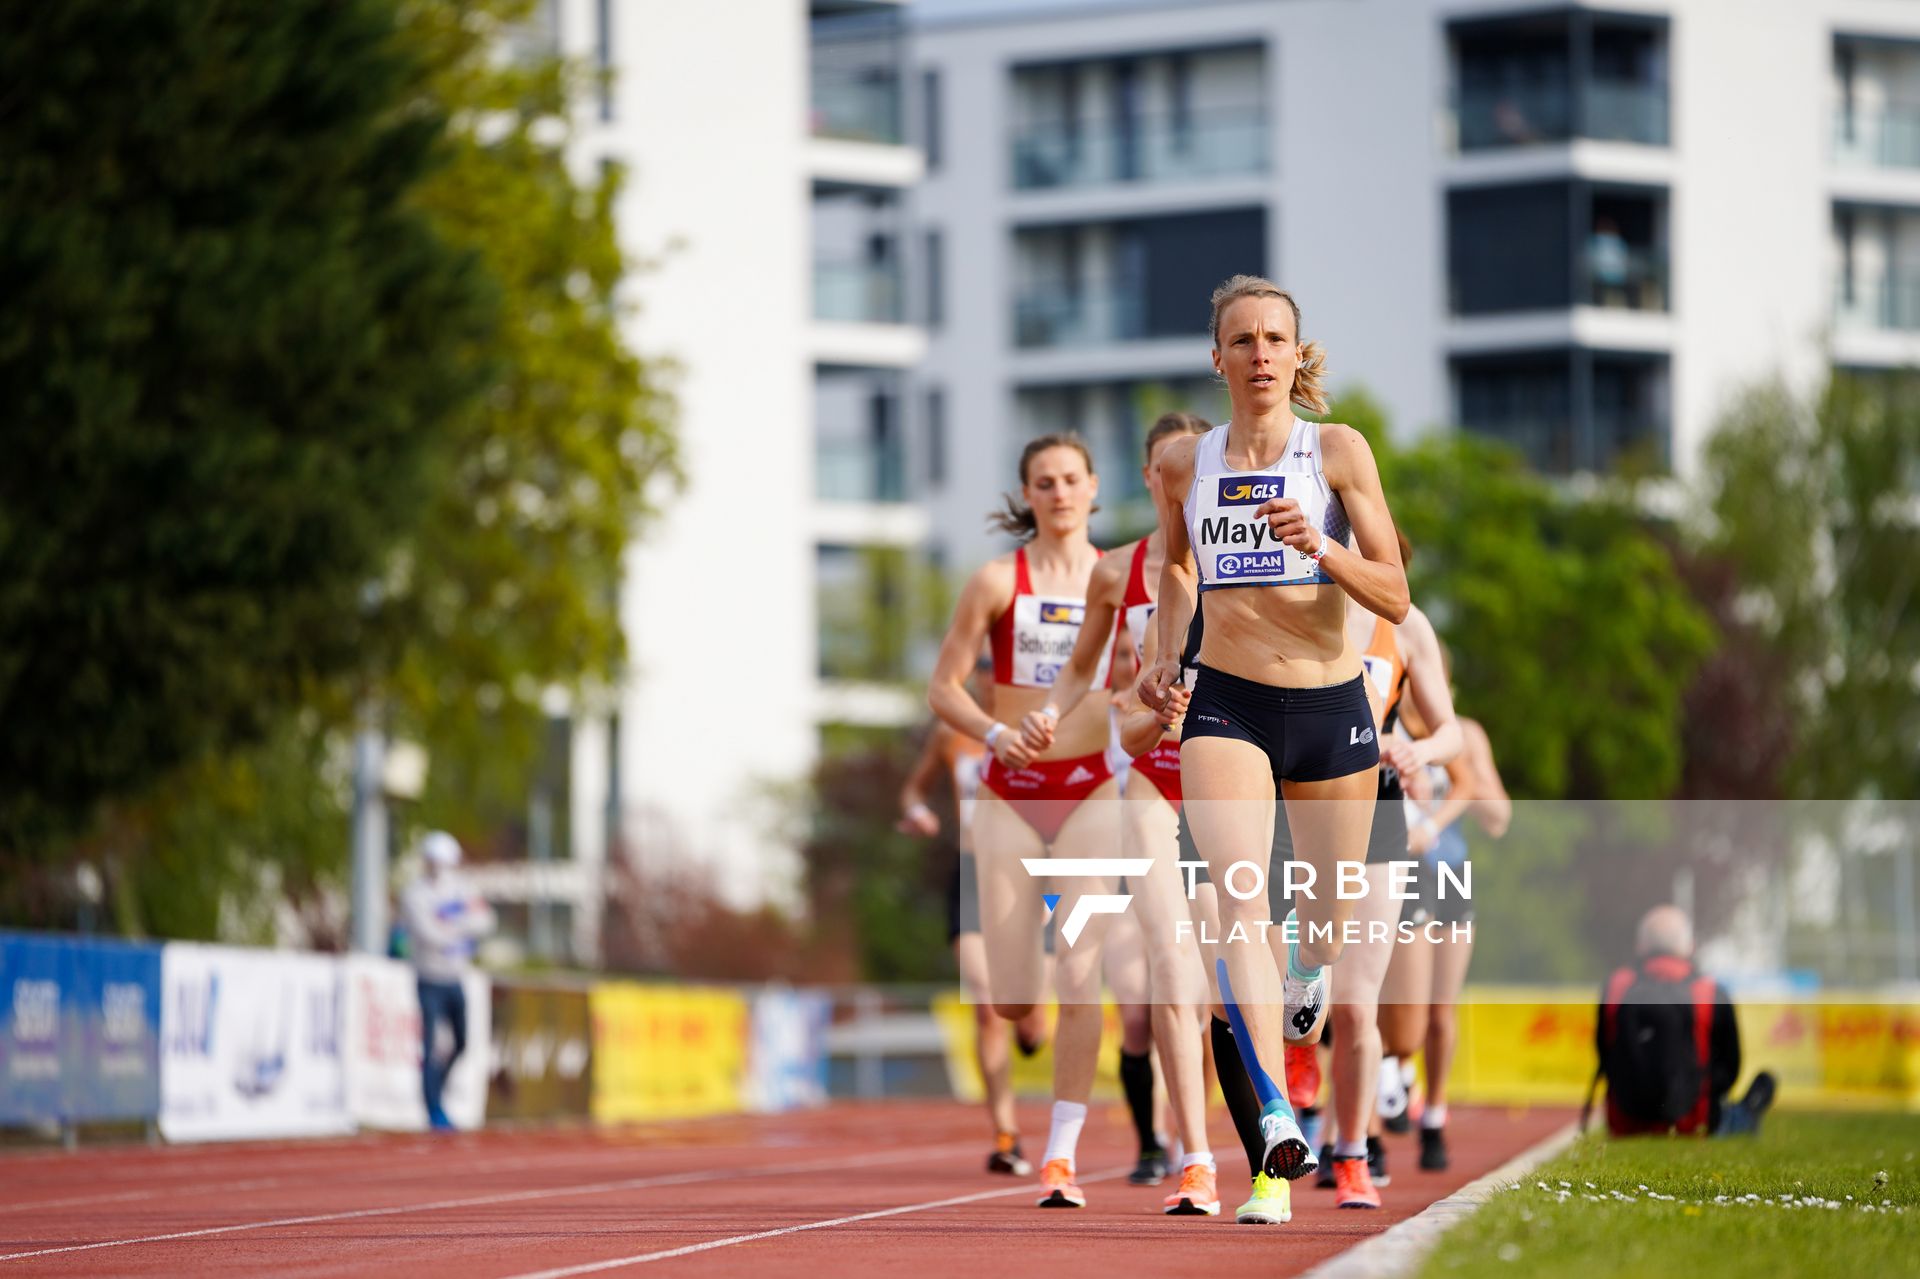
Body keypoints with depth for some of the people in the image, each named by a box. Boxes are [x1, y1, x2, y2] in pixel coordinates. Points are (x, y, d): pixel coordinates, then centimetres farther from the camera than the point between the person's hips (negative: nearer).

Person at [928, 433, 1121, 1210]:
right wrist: (992, 732, -16)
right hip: (1010, 793, 0)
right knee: (1012, 1000, -3)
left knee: (1079, 978, -13)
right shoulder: (997, 581, 0)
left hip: (1088, 791, 0)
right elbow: (944, 688, 1)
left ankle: (1062, 1157, -7)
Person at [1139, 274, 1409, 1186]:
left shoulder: (1339, 451, -4)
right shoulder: (1184, 464, 4)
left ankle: (1305, 979, 52)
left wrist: (1320, 546, -23)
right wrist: (1166, 656, 10)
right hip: (1225, 707, 0)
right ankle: (1275, 1112, -35)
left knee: (1327, 922, 13)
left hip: (1331, 707, 0)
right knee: (1237, 895, -23)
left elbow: (1394, 600, -6)